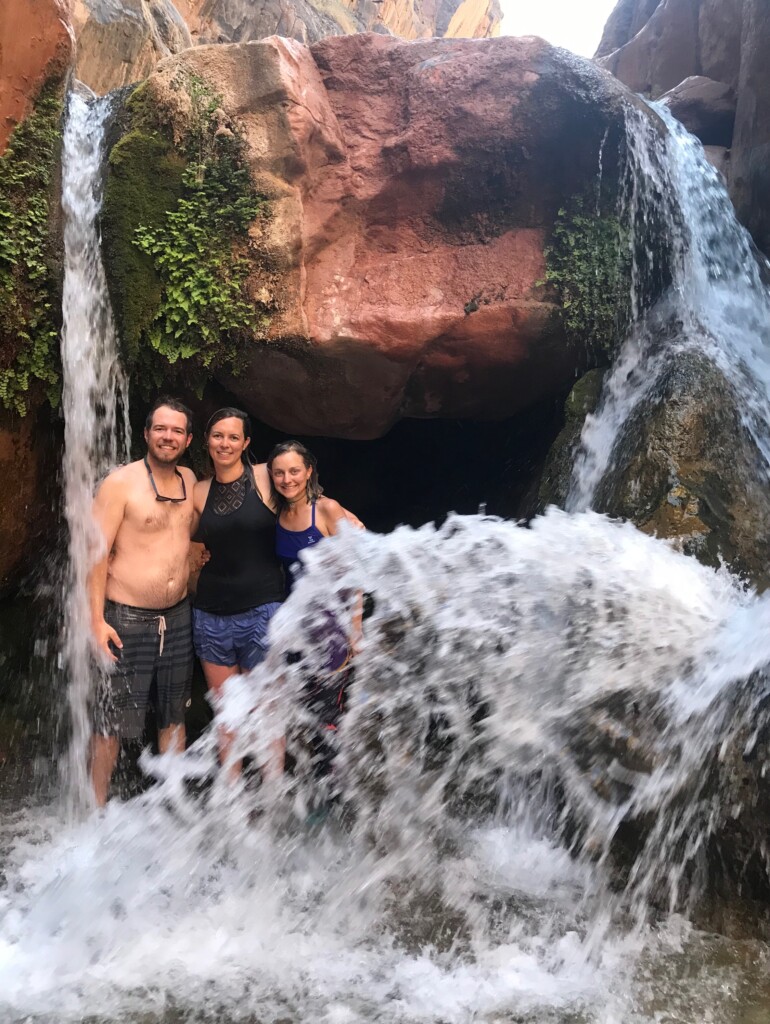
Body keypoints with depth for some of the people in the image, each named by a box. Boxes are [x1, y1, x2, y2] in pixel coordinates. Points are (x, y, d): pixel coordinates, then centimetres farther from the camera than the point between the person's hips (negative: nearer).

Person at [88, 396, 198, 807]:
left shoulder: (190, 481, 8)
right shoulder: (120, 483, -9)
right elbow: (98, 553, -12)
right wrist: (97, 620, -17)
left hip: (177, 618, 6)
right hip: (127, 620, -5)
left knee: (174, 715, 16)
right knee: (113, 721, 2)